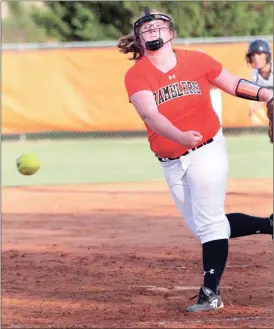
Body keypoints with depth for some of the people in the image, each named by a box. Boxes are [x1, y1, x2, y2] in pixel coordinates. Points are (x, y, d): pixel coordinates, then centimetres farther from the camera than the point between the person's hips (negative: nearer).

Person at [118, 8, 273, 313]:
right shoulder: (136, 75, -8)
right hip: (171, 164, 3)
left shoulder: (196, 61, -4)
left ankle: (211, 293, -4)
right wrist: (180, 137, -41)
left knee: (209, 222, -8)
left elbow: (232, 84, 9)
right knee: (200, 226, 10)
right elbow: (150, 114, -23)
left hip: (207, 151, -3)